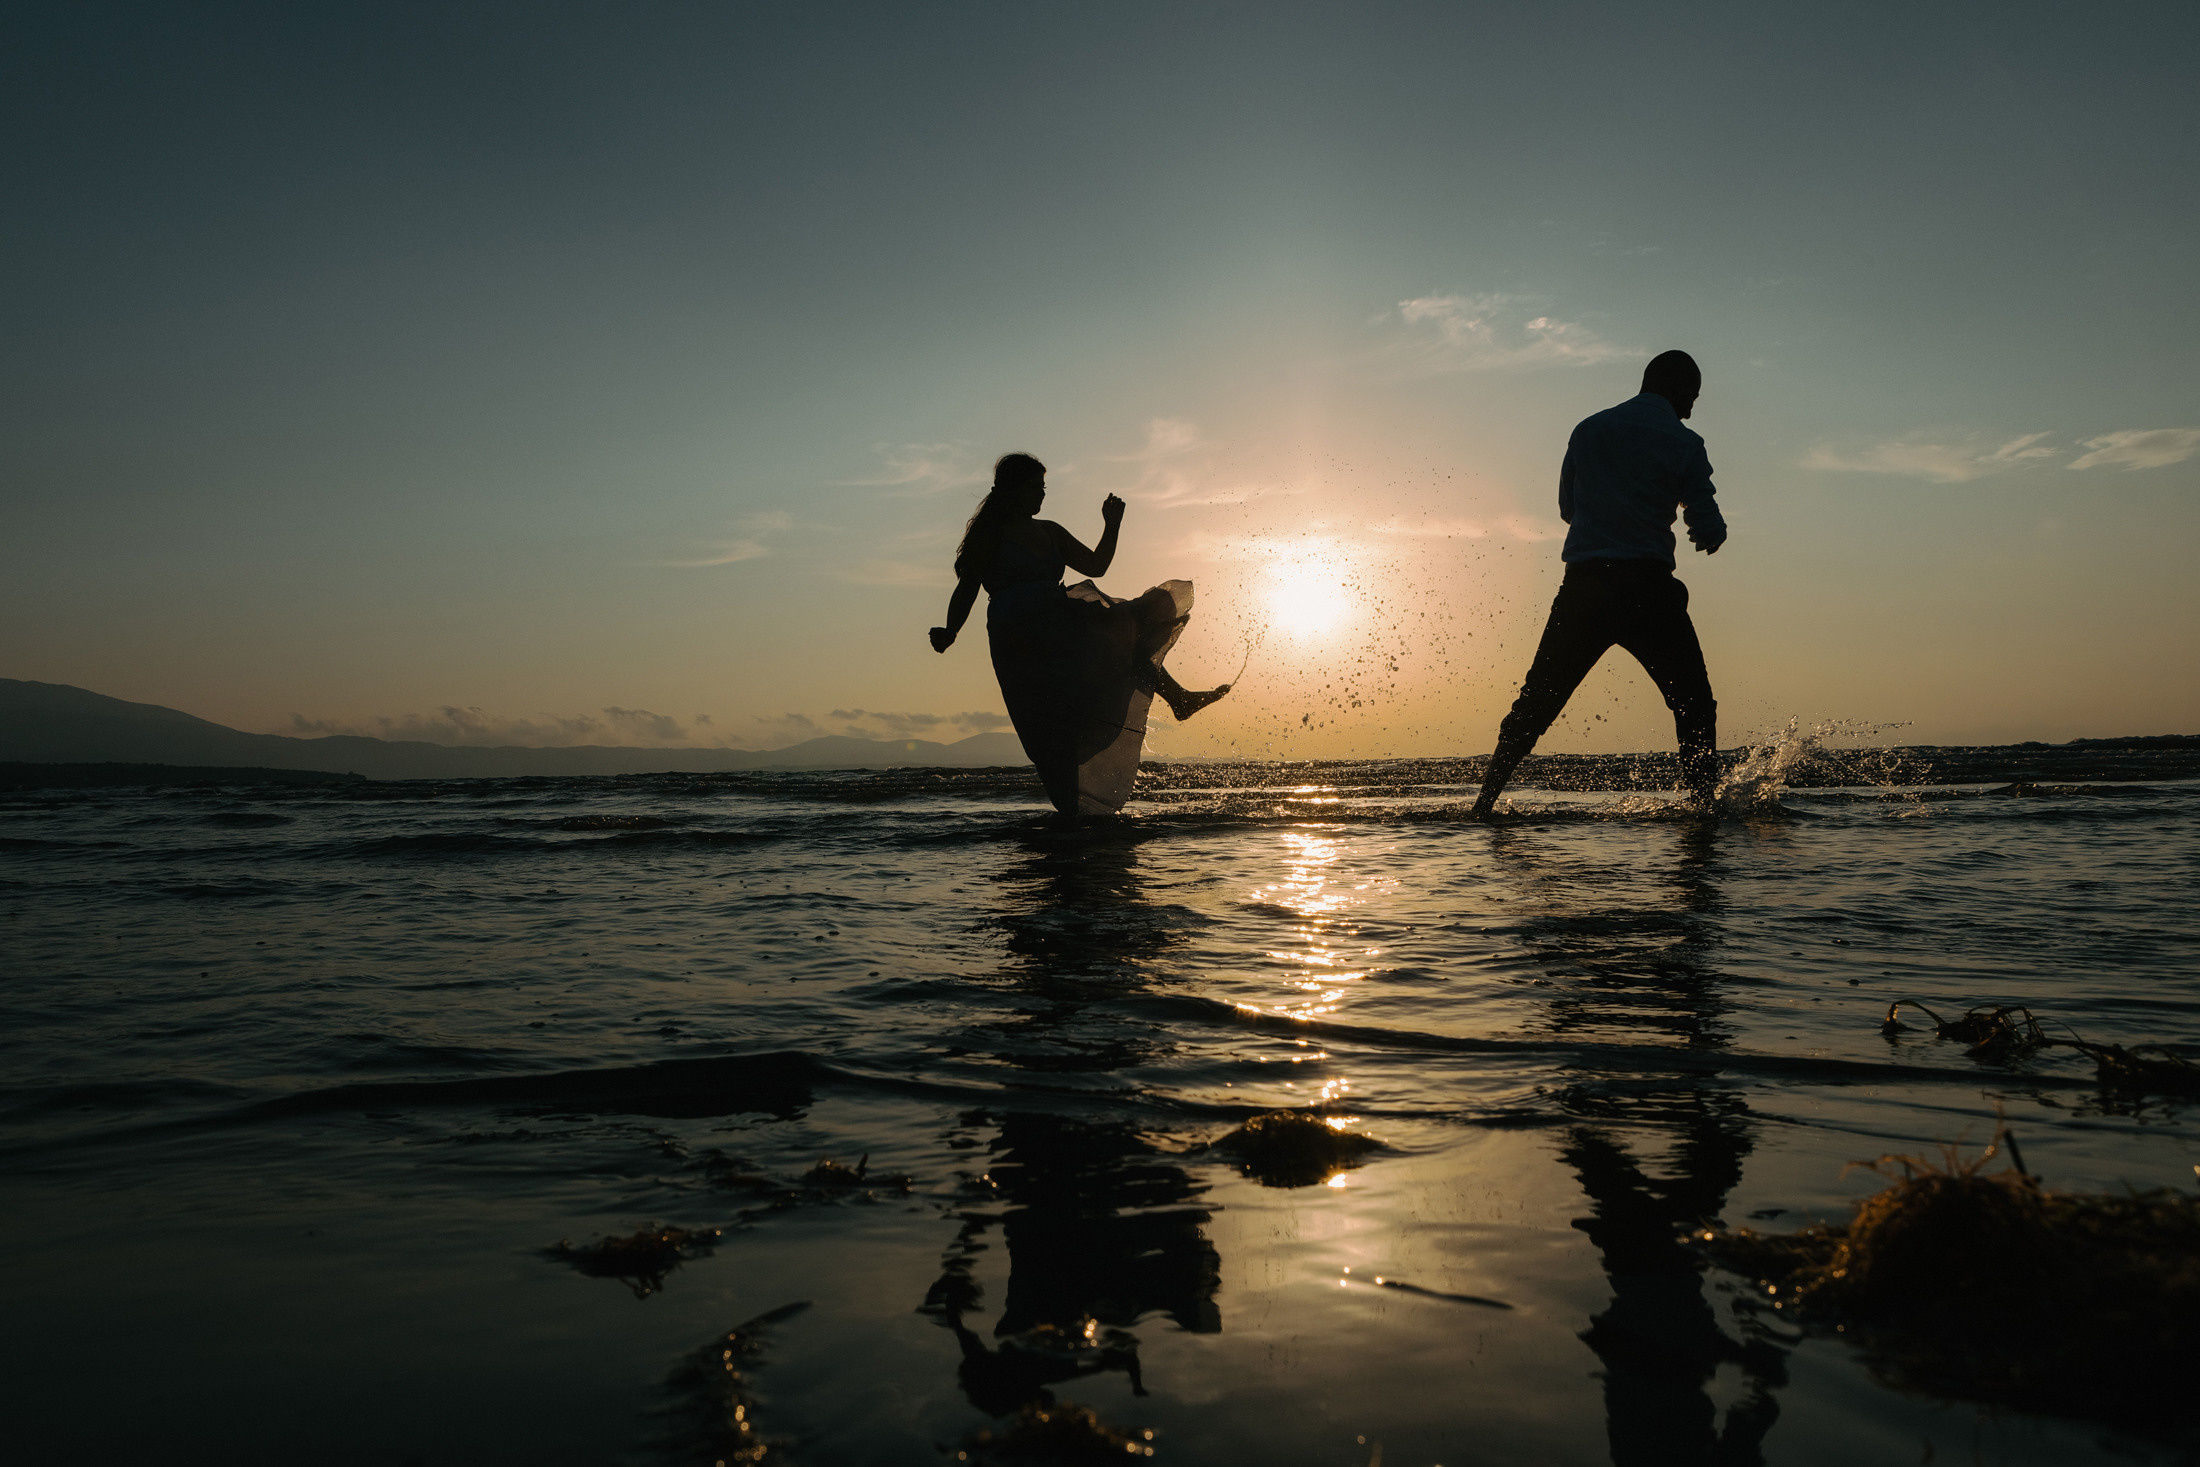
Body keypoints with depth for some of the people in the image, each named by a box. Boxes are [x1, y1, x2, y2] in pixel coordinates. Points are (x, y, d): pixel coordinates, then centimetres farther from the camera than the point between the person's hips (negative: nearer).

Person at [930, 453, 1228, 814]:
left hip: (1057, 628, 7)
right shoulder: (987, 534, 4)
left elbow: (1096, 565, 21)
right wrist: (949, 633, -15)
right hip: (1020, 639, -6)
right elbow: (966, 590, 1)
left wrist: (1112, 526, 6)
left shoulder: (1049, 532, 22)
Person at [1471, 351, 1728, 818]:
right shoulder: (1682, 444, 1)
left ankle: (1485, 802, 6)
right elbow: (1709, 529, 0)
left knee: (1535, 702, 9)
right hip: (1647, 587, -4)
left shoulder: (1588, 429, 14)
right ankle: (1705, 804, -2)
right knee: (1693, 704, 6)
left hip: (1583, 585, 4)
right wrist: (1711, 533, 22)